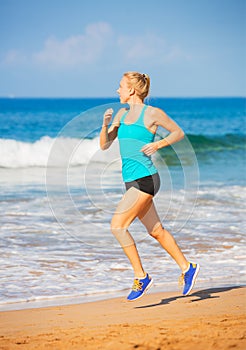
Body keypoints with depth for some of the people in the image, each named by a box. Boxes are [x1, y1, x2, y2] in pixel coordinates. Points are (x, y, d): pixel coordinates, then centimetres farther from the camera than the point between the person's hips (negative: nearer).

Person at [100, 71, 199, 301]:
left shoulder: (152, 114, -8)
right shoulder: (122, 113, 11)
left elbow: (179, 133, 3)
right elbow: (104, 145, 12)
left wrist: (158, 144, -12)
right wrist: (105, 125, -5)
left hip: (145, 179, -8)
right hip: (131, 181, 8)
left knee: (117, 226, -15)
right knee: (156, 231, 14)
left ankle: (141, 277, -7)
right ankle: (187, 268, 27)